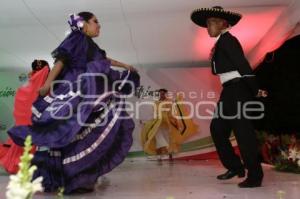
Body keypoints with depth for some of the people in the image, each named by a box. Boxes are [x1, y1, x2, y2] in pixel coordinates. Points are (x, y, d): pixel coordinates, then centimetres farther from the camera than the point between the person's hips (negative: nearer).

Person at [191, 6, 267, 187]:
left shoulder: (227, 39, -9)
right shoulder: (221, 43, 20)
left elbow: (242, 64, -17)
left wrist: (255, 90, -17)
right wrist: (214, 58, 3)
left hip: (238, 89, -10)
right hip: (230, 91, 10)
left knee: (243, 131, -6)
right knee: (217, 128, 10)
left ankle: (255, 175, 4)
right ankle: (235, 167, 20)